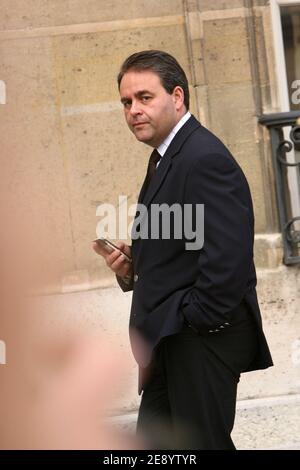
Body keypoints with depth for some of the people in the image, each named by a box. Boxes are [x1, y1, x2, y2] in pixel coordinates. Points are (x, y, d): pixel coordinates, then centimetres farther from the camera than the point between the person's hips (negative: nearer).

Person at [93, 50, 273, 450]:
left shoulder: (206, 159, -19)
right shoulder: (166, 158, 15)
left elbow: (227, 257, -26)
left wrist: (196, 320, -18)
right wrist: (130, 267, 2)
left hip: (204, 341, -10)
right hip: (173, 342, 10)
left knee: (202, 442, 0)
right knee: (153, 444, 13)